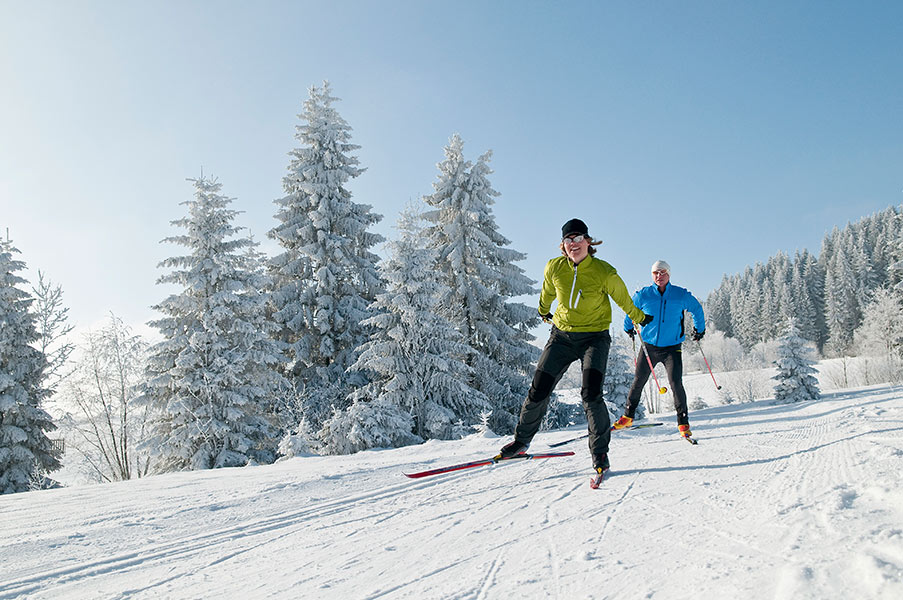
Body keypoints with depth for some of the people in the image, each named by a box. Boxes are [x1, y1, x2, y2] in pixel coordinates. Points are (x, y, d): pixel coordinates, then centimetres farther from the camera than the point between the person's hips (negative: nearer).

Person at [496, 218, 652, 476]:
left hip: (594, 337, -2)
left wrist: (641, 319, 21)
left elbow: (624, 300, 6)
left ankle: (599, 451, 0)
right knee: (538, 392, 0)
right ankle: (521, 440, 21)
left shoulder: (604, 272, -14)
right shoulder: (554, 268, -6)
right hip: (562, 336, 3)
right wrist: (544, 312, 33)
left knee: (591, 394, -19)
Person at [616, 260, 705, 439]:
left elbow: (697, 309, 17)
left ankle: (683, 423, 0)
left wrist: (699, 329, 25)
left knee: (676, 384, -13)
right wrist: (628, 328, 27)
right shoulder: (643, 295, -3)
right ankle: (628, 416, 22)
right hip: (649, 346, 1)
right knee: (638, 382, 5)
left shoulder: (681, 295, -2)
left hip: (672, 347, -1)